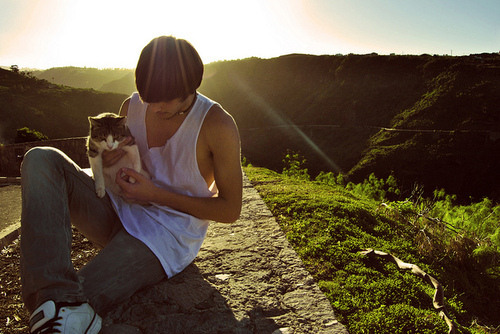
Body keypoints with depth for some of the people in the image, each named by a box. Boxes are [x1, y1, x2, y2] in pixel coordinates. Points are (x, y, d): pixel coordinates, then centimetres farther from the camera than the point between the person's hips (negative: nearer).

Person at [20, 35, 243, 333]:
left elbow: (230, 210, -11)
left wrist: (156, 195, -17)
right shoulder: (132, 107, 3)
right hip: (118, 216, 7)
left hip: (169, 236, -7)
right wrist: (106, 158, -7)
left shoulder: (217, 124, -14)